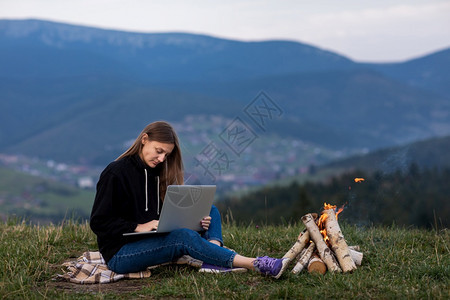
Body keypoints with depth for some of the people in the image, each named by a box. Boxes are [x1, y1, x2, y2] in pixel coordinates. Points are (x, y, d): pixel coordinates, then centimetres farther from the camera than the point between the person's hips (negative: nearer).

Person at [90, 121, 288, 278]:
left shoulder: (158, 173, 14)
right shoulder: (115, 173, -9)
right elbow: (98, 222, -13)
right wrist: (138, 227, -23)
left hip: (153, 242, 8)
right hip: (119, 254, -8)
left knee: (210, 212, -2)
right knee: (184, 237, -32)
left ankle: (213, 263, -33)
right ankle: (255, 264, -40)